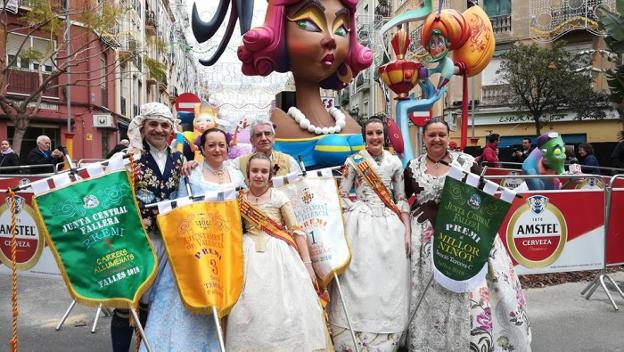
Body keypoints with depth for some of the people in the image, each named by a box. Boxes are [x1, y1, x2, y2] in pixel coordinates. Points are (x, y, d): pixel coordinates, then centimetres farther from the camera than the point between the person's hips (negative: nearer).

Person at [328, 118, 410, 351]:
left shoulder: (395, 163, 8)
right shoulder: (353, 161, 0)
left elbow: (401, 199, 10)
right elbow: (342, 197, 0)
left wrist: (407, 233, 4)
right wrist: (340, 230, -8)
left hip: (390, 227, 3)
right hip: (361, 226, -3)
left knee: (389, 286, 6)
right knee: (359, 283, -1)